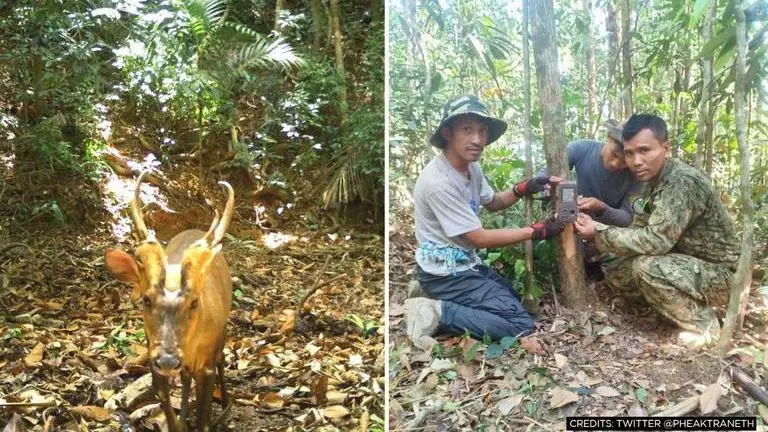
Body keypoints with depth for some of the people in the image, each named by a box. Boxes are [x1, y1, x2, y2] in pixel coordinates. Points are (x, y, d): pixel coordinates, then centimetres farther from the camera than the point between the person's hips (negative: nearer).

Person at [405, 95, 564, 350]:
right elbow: (480, 239, -21)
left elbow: (492, 202, 20)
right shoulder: (438, 182, -27)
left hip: (466, 264, 10)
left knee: (519, 301, 23)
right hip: (446, 275, -9)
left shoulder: (471, 166, 1)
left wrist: (523, 189, 0)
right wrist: (537, 231, -14)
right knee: (521, 325, -13)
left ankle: (440, 305, 12)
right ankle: (438, 314, -9)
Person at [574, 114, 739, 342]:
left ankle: (702, 324, -10)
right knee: (616, 277, 5)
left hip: (720, 273, -9)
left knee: (647, 268, -31)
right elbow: (639, 232, 4)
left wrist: (599, 234, -25)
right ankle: (693, 302, 14)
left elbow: (656, 240, -34)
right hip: (689, 263, 9)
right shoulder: (653, 182, 2)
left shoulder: (683, 181, -27)